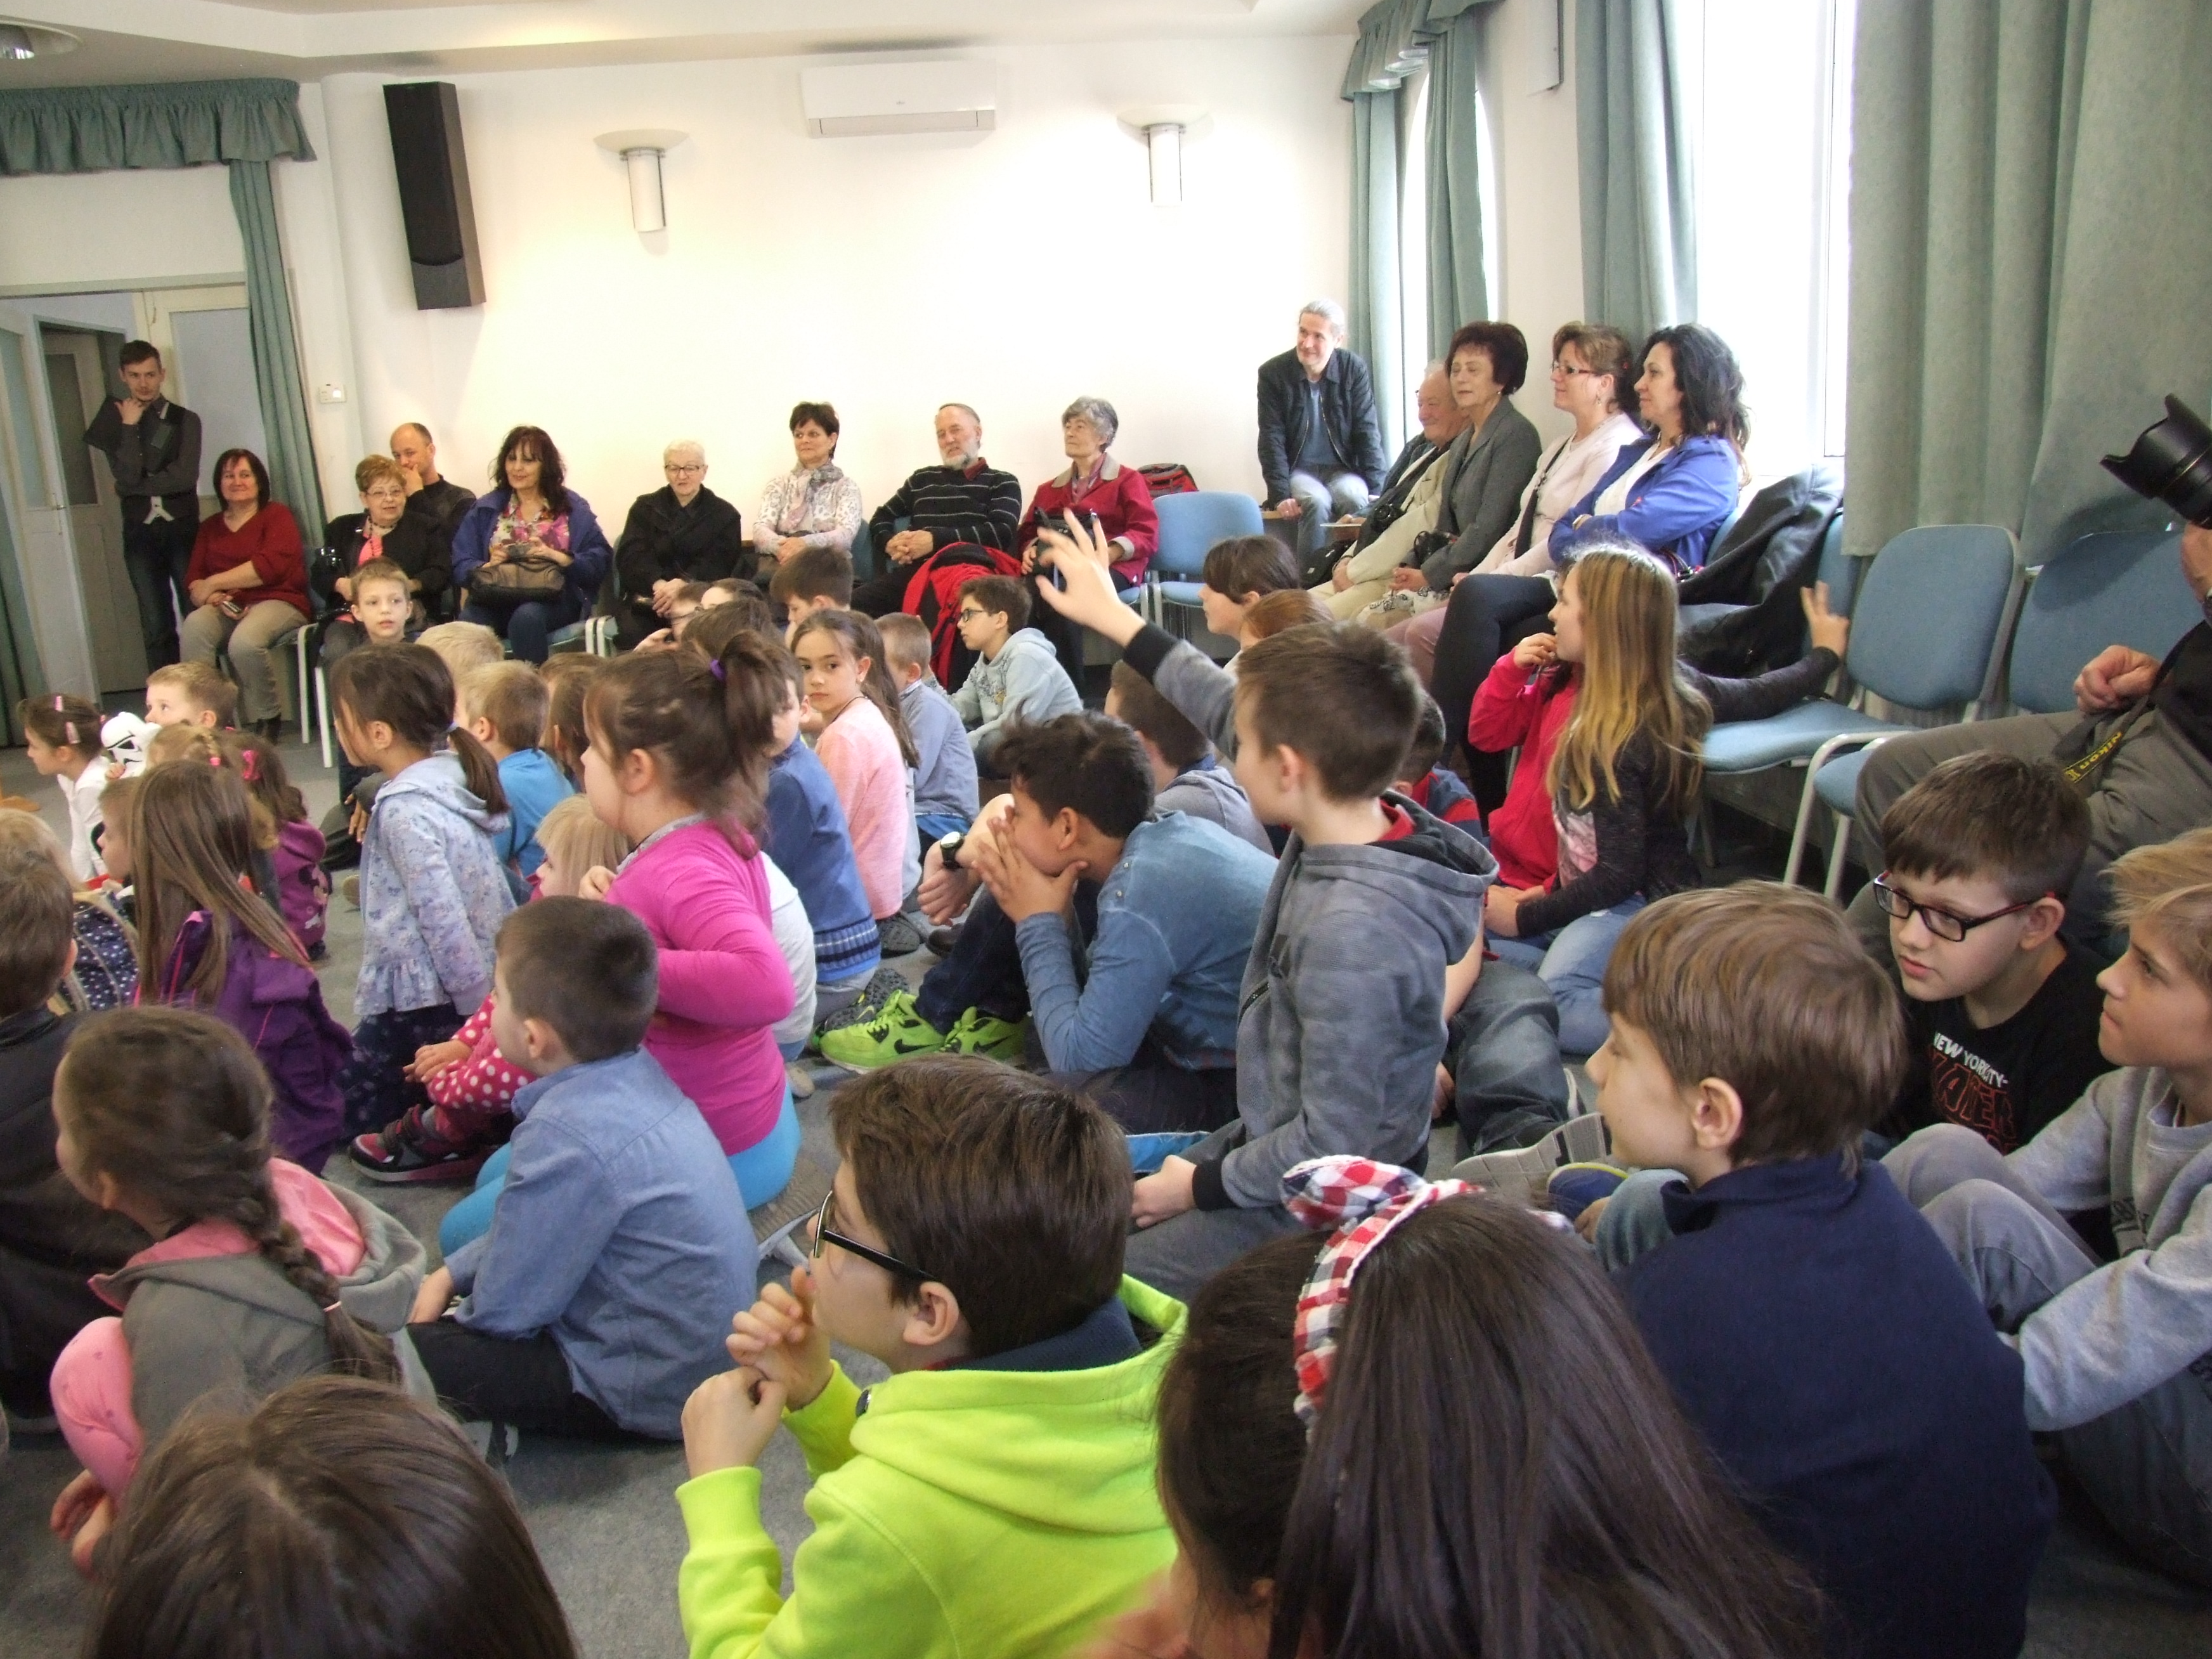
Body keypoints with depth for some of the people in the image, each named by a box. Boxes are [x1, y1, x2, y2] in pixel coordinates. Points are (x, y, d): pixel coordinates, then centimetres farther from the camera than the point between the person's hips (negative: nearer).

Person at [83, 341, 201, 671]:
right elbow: (126, 476, -8)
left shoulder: (184, 420, 2)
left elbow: (185, 477, -11)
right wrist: (130, 427, -8)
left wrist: (135, 486, -6)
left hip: (182, 529, -1)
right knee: (156, 625, 2)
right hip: (140, 534, 1)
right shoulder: (114, 422, 6)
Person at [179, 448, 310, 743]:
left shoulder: (277, 515, 6)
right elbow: (193, 580, 10)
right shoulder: (210, 528, 21)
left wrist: (215, 583, -9)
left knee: (244, 641, -35)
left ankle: (266, 721, -12)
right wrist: (216, 599, -14)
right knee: (193, 627, -30)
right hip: (228, 609, 4)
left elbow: (273, 566, -11)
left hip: (278, 603, -4)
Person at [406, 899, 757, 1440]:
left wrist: (456, 1303, 3)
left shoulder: (567, 1137, -30)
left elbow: (505, 1309, -18)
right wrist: (454, 1272, 11)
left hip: (648, 1392, -9)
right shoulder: (636, 1072, -3)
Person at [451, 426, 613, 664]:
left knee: (527, 617, -37)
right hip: (495, 600, 2)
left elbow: (599, 562, 2)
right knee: (469, 622, -32)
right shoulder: (485, 509, 21)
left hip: (553, 599, -2)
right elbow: (461, 564, 10)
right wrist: (486, 566, -11)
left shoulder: (572, 508, 14)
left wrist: (556, 556, -14)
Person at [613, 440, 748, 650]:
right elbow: (631, 557, -1)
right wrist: (658, 584, -23)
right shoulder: (645, 508, 15)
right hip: (646, 601, 1)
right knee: (634, 633, -30)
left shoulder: (725, 515, 11)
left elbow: (717, 564, -5)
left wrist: (684, 585, -26)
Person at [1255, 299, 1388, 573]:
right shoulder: (1272, 373, -6)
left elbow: (1367, 432, -2)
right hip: (1298, 469, -1)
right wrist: (1281, 496, -17)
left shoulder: (1354, 369, -2)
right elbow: (1271, 440, -7)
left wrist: (1376, 492, -11)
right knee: (1316, 502, -33)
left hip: (1343, 468, 1)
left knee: (1357, 500, -31)